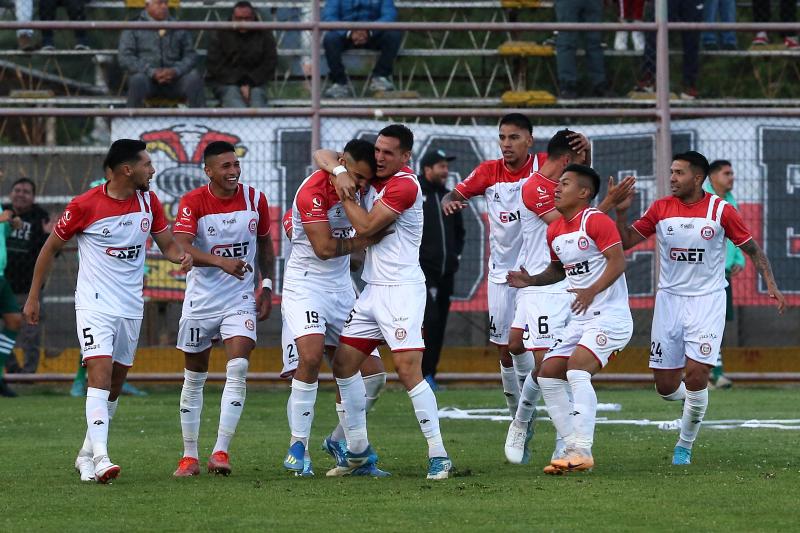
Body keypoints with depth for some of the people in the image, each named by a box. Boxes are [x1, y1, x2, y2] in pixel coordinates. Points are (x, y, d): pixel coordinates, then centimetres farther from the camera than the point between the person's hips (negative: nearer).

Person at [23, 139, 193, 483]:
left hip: (131, 308, 6)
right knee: (101, 374, -20)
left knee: (114, 386, 10)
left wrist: (182, 256, -12)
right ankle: (100, 460, -27)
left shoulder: (148, 201, 4)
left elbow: (166, 243, 13)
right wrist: (33, 297, 1)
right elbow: (51, 248, 0)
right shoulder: (84, 206, -11)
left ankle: (87, 455, 24)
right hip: (94, 304, -6)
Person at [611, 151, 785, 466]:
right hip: (669, 298, 3)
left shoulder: (721, 210, -6)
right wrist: (621, 212, -11)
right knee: (665, 386, -1)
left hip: (707, 301, -3)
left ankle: (685, 445, 3)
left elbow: (752, 249, 3)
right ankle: (697, 399, 35)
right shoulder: (660, 209, 1)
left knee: (696, 374, -15)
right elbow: (626, 242, 6)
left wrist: (771, 285, -6)